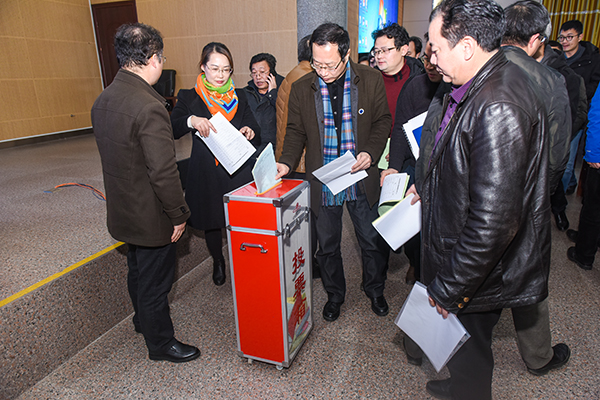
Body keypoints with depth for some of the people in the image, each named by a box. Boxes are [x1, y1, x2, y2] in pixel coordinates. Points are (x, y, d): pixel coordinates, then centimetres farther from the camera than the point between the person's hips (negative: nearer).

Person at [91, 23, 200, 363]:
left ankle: (143, 319, 51)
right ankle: (160, 343, 31)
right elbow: (164, 172, -27)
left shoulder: (103, 100, 3)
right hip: (151, 216, -9)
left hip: (123, 210, 9)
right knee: (155, 281, 10)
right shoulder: (149, 107, -27)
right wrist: (179, 214, -16)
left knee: (138, 270, 28)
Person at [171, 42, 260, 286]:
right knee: (211, 222, 15)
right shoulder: (189, 98, 1)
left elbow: (256, 136, 7)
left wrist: (250, 132, -17)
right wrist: (190, 120, -32)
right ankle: (218, 262, 42)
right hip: (206, 174, 0)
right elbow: (171, 130, -13)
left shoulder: (239, 97, 7)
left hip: (239, 171, 1)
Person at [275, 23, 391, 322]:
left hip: (361, 180, 0)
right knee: (327, 245, 14)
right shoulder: (301, 88, -2)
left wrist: (370, 152, -15)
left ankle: (375, 291, 40)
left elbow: (382, 121, 2)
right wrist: (287, 162, -12)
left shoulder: (371, 80, -4)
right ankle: (334, 295, 38)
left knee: (372, 241, 13)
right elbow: (296, 131, 4)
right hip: (323, 182, 1)